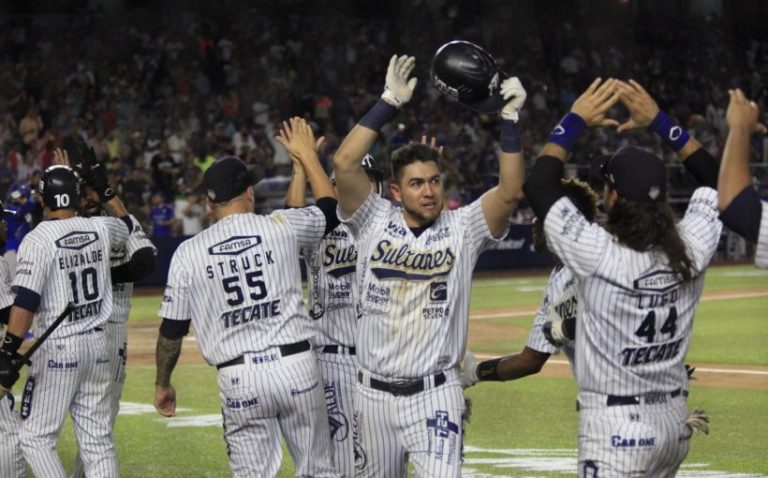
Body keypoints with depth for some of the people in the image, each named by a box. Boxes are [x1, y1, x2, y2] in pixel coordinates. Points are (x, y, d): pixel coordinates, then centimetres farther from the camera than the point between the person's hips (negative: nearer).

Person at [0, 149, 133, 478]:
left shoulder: (38, 240, -12)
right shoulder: (99, 230, 4)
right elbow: (125, 221, 30)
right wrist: (99, 182, 33)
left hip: (58, 350, -6)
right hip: (98, 344, 6)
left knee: (35, 438, 1)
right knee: (98, 440, 8)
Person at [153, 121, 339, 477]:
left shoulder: (188, 253, 1)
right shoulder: (281, 227, 0)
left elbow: (172, 330, 4)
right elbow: (330, 208, 20)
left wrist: (162, 383, 19)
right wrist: (307, 155, 32)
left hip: (240, 380, 0)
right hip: (296, 366, 0)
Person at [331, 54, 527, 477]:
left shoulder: (462, 228, 0)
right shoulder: (375, 223, 0)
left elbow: (511, 192, -14)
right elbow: (344, 164, -12)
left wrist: (509, 120, -20)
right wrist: (389, 103, -15)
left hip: (435, 396, -2)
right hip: (374, 394, 2)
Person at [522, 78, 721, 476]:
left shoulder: (600, 255, -19)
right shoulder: (691, 251, -6)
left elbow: (539, 185, -9)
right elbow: (716, 178, 13)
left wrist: (575, 120, -1)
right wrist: (659, 121, 13)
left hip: (617, 426, -6)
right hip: (674, 420, 6)